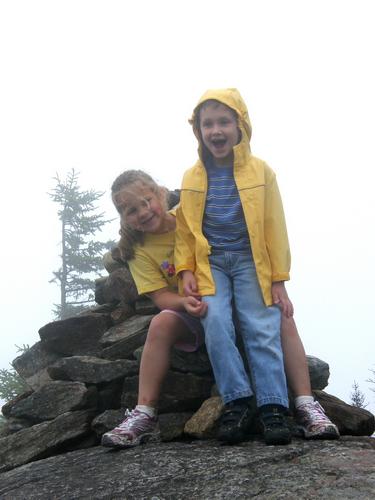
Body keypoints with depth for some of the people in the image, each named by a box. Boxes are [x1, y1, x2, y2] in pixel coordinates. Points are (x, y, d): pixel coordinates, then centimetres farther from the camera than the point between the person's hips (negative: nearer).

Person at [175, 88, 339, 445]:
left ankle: (272, 408, -12)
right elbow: (185, 230, 7)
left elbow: (274, 228, 0)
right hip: (210, 263, 1)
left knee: (262, 330, -14)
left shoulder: (260, 171, 0)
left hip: (250, 261, -1)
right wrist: (186, 270, -7)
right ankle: (237, 401, -14)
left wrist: (278, 281, -3)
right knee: (216, 323, -21)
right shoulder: (192, 177, 5)